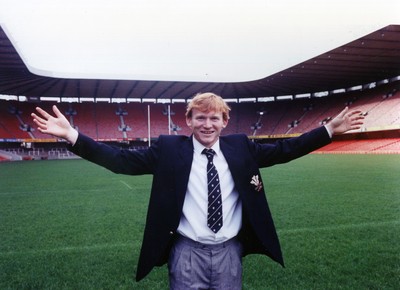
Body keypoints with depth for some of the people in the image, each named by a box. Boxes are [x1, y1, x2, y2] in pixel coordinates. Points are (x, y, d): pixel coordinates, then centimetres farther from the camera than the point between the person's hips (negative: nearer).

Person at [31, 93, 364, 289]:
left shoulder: (240, 147, 2)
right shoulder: (169, 148, -5)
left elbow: (283, 151, 4)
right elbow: (123, 160, -9)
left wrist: (330, 130, -1)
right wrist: (72, 136, -17)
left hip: (229, 252, 3)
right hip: (187, 254, -2)